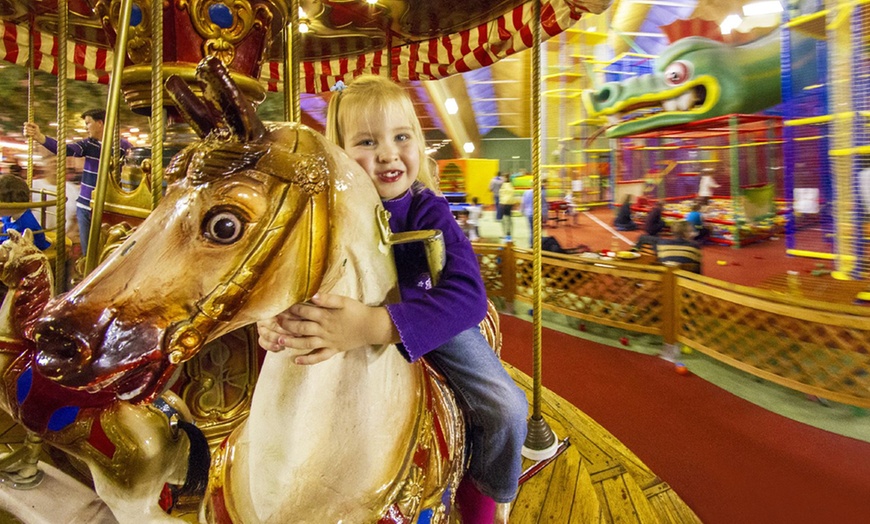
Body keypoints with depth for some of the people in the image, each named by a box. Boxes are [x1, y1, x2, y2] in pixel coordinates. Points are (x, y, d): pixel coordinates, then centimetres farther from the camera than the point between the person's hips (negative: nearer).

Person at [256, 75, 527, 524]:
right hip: (358, 333, 3)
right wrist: (275, 315, -34)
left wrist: (377, 325, -53)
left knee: (507, 410, -12)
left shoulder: (429, 212, -25)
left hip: (436, 325, -2)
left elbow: (468, 296, -39)